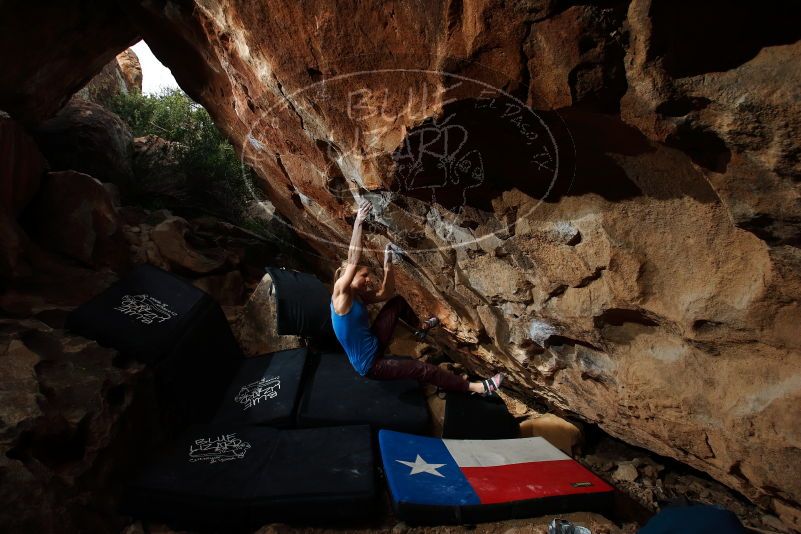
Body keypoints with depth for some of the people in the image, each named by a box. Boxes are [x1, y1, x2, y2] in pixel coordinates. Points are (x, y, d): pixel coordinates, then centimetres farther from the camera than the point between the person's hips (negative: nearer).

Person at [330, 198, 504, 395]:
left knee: (398, 302, 13)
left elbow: (385, 293, 4)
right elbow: (352, 261, -35)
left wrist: (388, 264, -5)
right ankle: (480, 387, -5)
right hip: (370, 364, -9)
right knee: (422, 369, -13)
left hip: (374, 344, 9)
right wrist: (358, 223, -39)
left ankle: (421, 327, 41)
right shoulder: (340, 295, -22)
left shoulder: (358, 295, 2)